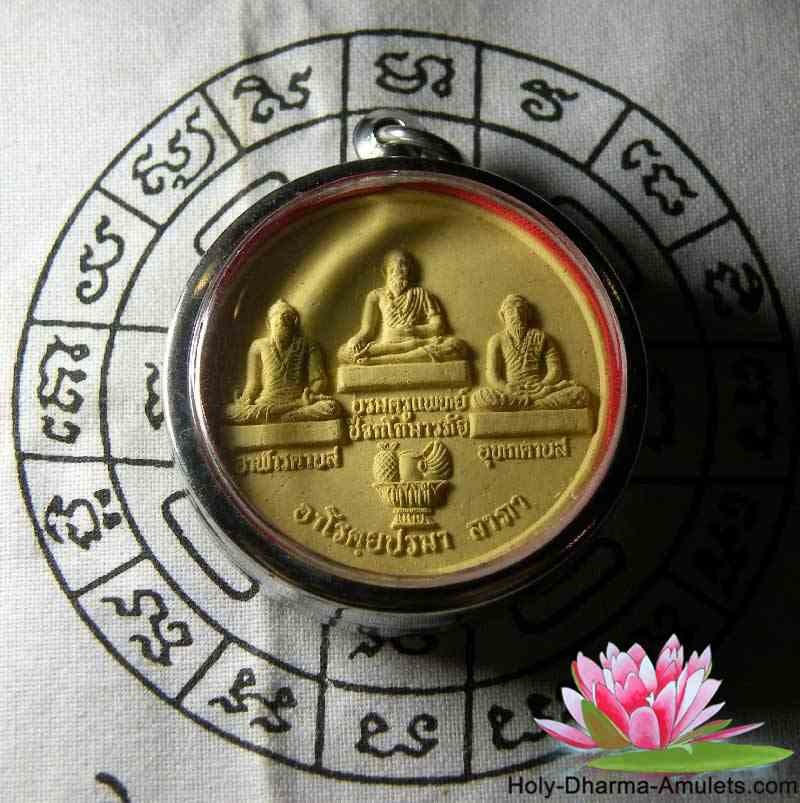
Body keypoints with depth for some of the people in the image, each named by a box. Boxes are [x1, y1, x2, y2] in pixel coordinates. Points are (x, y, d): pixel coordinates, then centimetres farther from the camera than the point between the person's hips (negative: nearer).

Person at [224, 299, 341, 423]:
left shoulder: (307, 346, 16)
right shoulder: (259, 346, 18)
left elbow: (319, 379, 8)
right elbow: (253, 383, 16)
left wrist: (311, 396, -12)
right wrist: (245, 401, -3)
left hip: (298, 402, 0)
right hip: (266, 403, 0)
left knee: (332, 406, -35)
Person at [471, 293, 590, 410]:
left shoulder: (540, 337, 16)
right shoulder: (497, 340, 13)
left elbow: (556, 369, 8)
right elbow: (492, 376, 3)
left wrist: (542, 386, -13)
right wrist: (509, 391, -18)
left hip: (539, 391, 1)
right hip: (511, 394, -1)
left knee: (581, 393, -26)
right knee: (478, 398, -35)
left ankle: (530, 405, -33)